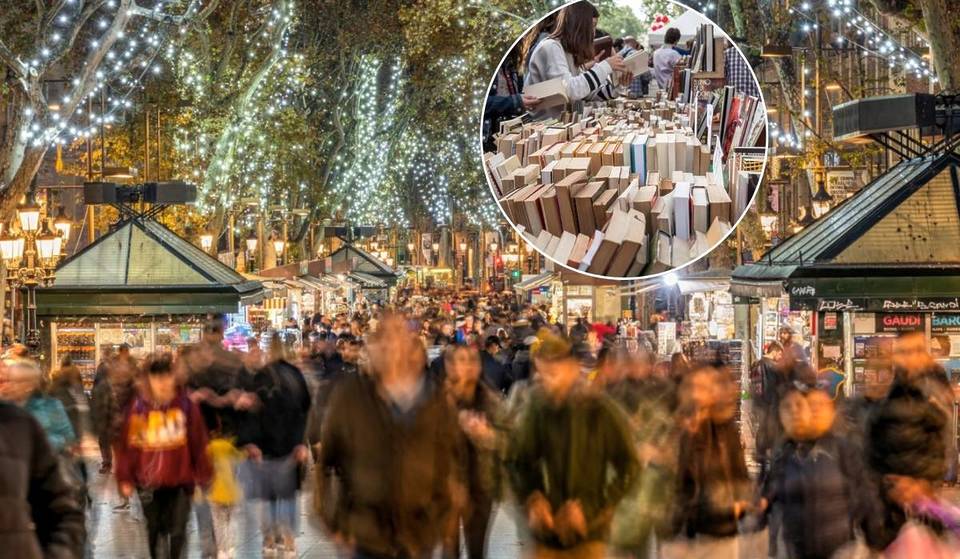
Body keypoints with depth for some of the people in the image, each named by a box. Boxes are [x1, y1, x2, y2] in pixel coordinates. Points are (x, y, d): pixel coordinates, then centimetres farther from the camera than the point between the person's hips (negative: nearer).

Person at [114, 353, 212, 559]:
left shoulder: (186, 405, -6)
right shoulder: (138, 407, -8)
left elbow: (199, 443, 0)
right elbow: (127, 444, -4)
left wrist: (202, 476, 2)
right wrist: (125, 479, -3)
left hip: (181, 479, -1)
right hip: (149, 481, 1)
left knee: (177, 531, 2)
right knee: (155, 529, 15)